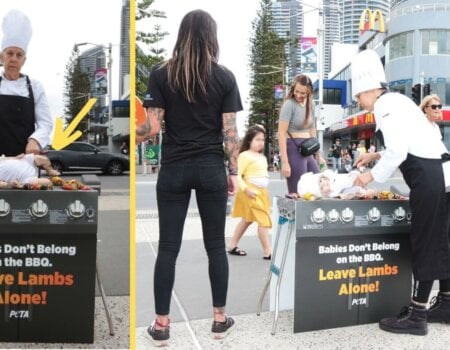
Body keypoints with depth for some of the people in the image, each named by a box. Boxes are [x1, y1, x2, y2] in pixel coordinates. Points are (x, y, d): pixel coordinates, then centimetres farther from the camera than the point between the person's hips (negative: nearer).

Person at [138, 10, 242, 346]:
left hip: (174, 169, 0)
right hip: (211, 169, 0)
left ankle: (161, 325, 15)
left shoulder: (161, 73, -1)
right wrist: (234, 171, 5)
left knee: (168, 247, 7)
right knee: (216, 245, 11)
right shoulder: (224, 76, 0)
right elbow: (230, 131, -3)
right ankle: (220, 318, 22)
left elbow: (152, 126, -5)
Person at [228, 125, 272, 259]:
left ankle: (232, 245, 27)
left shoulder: (262, 157, 17)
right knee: (264, 220, -11)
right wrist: (246, 189, -25)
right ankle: (268, 251, -7)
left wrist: (264, 192, 20)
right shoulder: (245, 155, -11)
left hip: (262, 192, 9)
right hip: (252, 192, -9)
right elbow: (237, 175, -17)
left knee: (247, 219, 16)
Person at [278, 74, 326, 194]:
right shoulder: (289, 104, -11)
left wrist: (319, 154, 17)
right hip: (294, 149, -8)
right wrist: (285, 162, -21)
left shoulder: (310, 105, 12)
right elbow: (281, 133, -16)